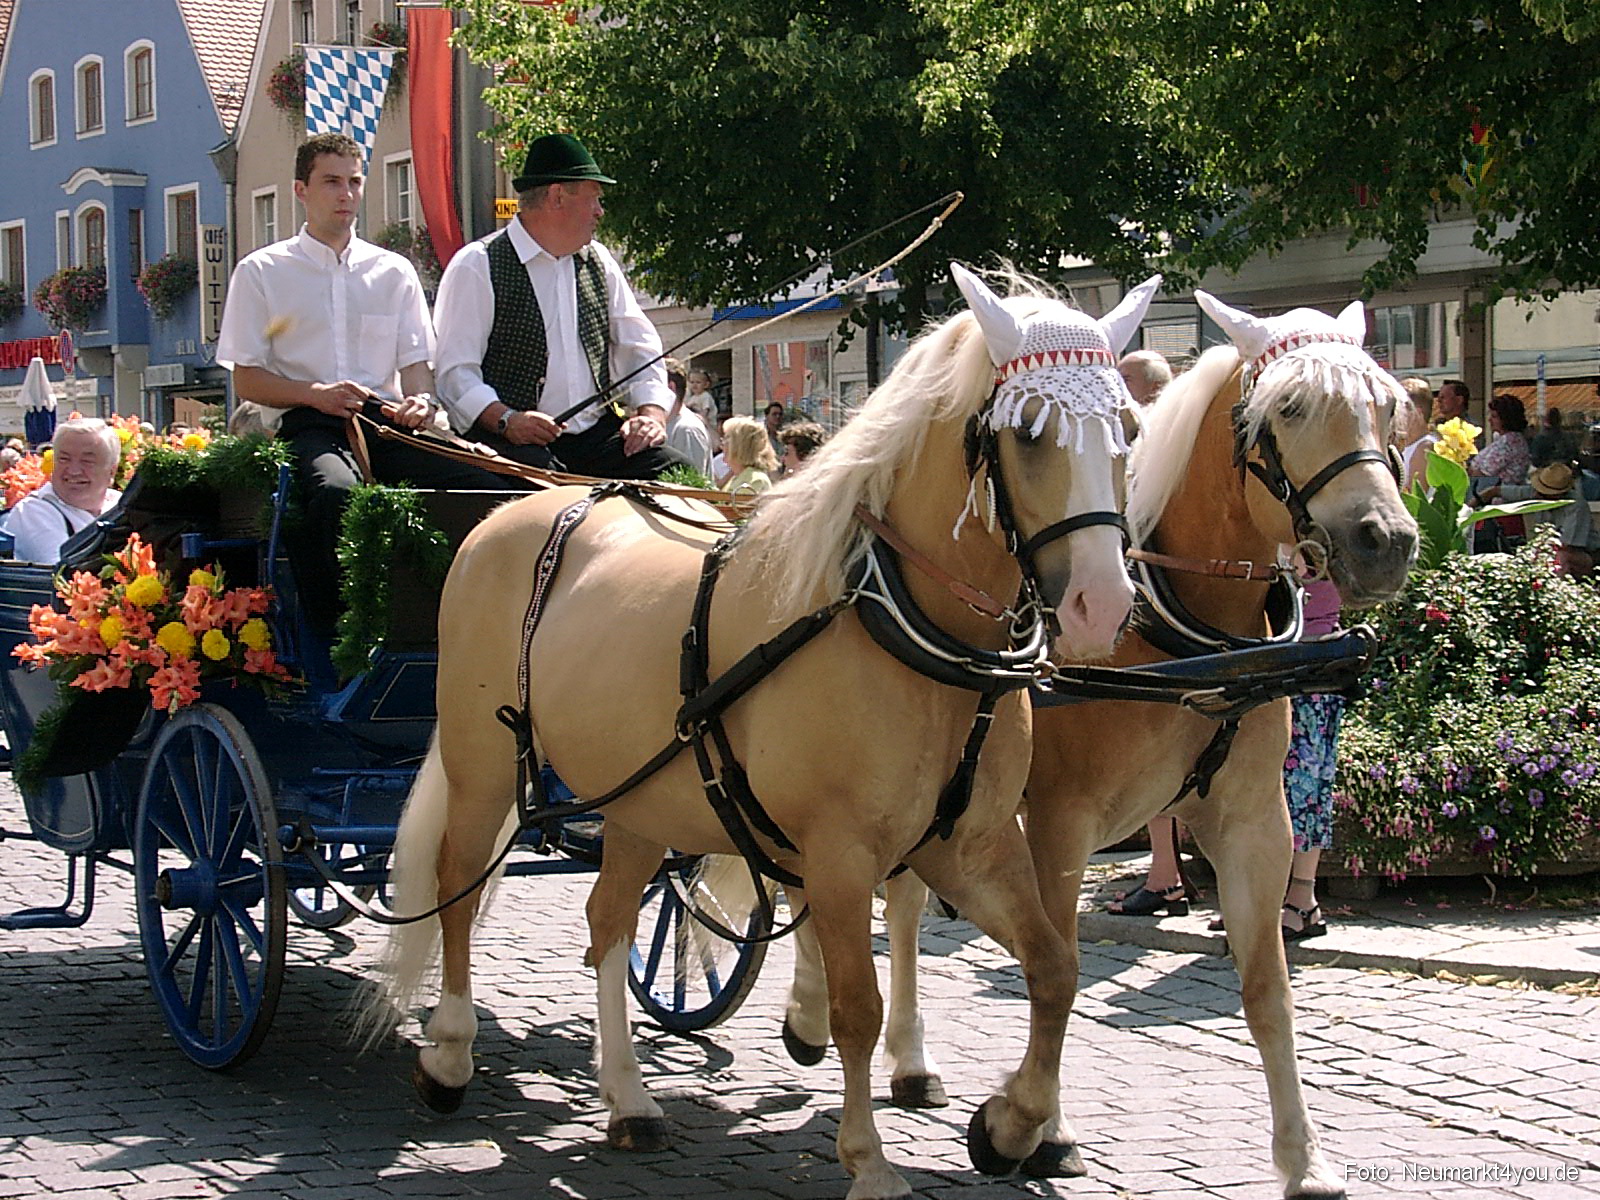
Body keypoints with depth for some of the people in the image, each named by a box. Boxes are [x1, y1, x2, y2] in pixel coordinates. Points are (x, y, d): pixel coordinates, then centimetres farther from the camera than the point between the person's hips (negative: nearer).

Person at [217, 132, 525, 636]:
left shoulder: (393, 272, 22)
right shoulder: (261, 272, 12)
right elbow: (246, 380, 7)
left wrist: (419, 400, -6)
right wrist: (316, 394, -12)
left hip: (387, 421, 3)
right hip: (306, 423, -3)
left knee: (490, 488, -27)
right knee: (336, 490, -41)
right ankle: (332, 631, -29)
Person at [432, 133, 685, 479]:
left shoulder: (597, 262, 19)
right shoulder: (476, 266, -1)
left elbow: (640, 348, 21)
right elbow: (454, 370, -8)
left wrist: (652, 412, 1)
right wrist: (506, 420, -25)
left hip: (599, 435, 6)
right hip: (518, 443, -6)